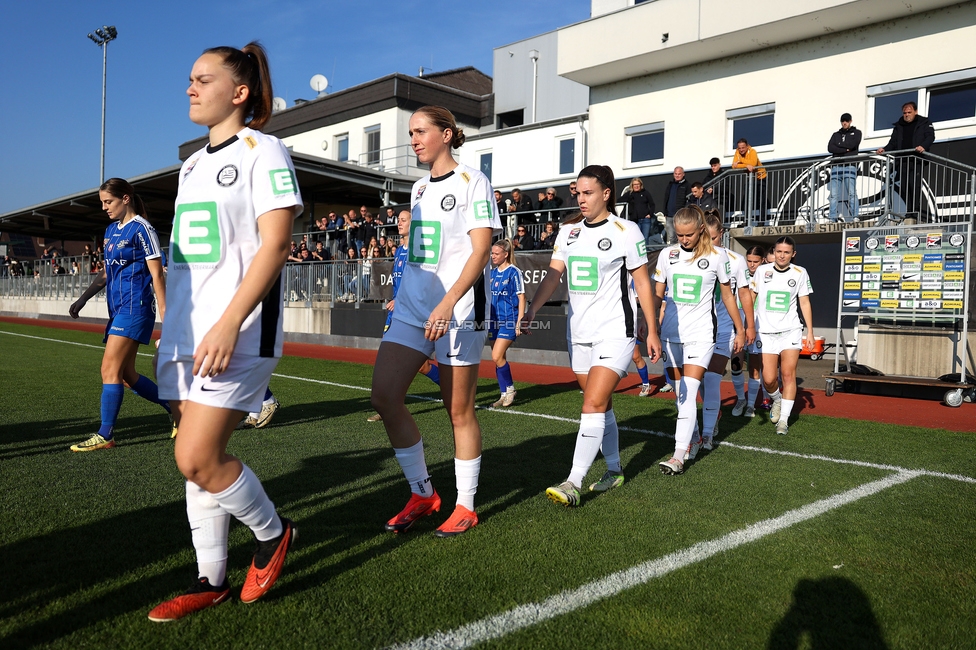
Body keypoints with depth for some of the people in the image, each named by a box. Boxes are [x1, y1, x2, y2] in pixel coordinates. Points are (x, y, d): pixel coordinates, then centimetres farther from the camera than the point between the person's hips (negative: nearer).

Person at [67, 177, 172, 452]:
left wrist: (165, 315, -15)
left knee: (110, 369, -10)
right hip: (118, 307, 9)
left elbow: (156, 275, -12)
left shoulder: (141, 229, -9)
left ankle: (105, 435, -2)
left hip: (135, 306, -9)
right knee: (126, 375, 10)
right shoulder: (111, 230, 16)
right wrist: (83, 299, 19)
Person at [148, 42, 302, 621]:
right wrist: (173, 329, 20)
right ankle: (212, 582, 23)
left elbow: (275, 245, -15)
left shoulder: (262, 150, -4)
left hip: (237, 333, -8)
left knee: (198, 459, -12)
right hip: (185, 332, 8)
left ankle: (274, 533, 14)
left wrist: (230, 323, -23)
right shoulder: (193, 163, 20)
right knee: (197, 458, 9)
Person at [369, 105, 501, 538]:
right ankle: (422, 494, 14)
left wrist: (448, 303, -26)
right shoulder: (418, 189, 17)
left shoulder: (471, 182, -4)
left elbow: (481, 249, -14)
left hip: (458, 311, -7)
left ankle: (466, 506, 19)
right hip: (412, 306, 7)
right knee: (384, 396, -2)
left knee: (459, 410, 1)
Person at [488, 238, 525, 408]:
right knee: (498, 359, 8)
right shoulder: (493, 273, 11)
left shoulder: (514, 272, -8)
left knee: (497, 357, -15)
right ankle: (504, 395, 17)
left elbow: (521, 298, -8)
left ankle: (510, 388, 5)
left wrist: (519, 322, -13)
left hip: (509, 320, -7)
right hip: (494, 320, 7)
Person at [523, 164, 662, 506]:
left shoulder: (626, 231, -6)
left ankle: (573, 484, -10)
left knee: (593, 406, -12)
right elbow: (553, 275, -1)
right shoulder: (568, 231, 8)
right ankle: (614, 470, 30)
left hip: (614, 331, -6)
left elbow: (642, 282, -2)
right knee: (601, 405, 15)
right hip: (578, 331, 6)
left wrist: (652, 331, -2)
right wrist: (532, 308, -17)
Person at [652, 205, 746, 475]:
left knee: (688, 393, -12)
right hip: (671, 333, 4)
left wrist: (740, 330, 9)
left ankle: (678, 457, -13)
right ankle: (693, 440, 29)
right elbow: (657, 294, 8)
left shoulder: (717, 255, -2)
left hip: (701, 334, -3)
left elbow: (727, 295, 7)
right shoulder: (667, 254, 4)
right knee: (680, 394, 10)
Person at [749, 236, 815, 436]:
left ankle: (783, 419, -2)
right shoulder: (762, 270, 2)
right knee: (769, 379, -5)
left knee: (788, 374, -9)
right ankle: (777, 401, 29)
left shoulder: (800, 273, 4)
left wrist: (810, 332, 6)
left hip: (791, 331, 0)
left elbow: (804, 303, 9)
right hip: (766, 332, 0)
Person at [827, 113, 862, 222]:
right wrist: (845, 149, -4)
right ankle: (833, 218, -7)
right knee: (834, 194, -6)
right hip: (836, 166, 3)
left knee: (852, 193, -11)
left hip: (849, 165, -3)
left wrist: (839, 145, 5)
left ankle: (855, 217, -14)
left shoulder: (856, 133, 17)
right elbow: (830, 148, 5)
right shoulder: (836, 135, 24)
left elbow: (853, 144, -4)